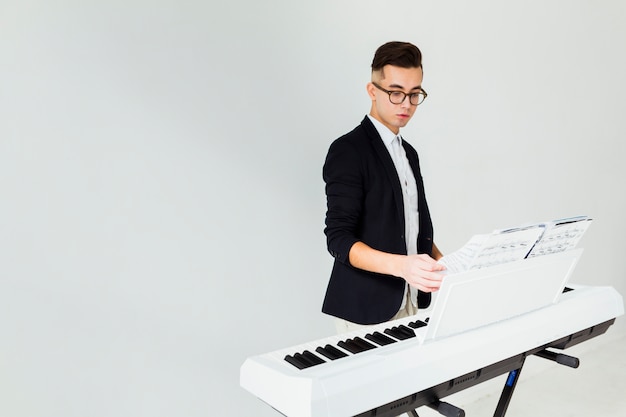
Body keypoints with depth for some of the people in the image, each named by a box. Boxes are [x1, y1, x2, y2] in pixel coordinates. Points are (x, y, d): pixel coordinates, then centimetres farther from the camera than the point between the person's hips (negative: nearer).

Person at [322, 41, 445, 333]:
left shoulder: (408, 153, 13)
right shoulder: (348, 150, -13)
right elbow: (339, 238, -21)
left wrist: (444, 266, 2)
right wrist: (401, 265, -34)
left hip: (412, 302, 8)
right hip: (366, 308, -7)